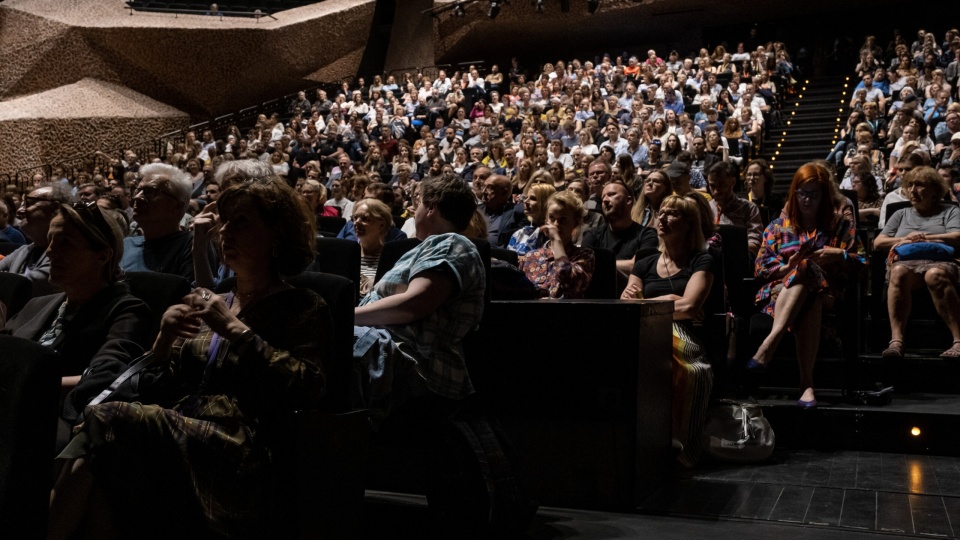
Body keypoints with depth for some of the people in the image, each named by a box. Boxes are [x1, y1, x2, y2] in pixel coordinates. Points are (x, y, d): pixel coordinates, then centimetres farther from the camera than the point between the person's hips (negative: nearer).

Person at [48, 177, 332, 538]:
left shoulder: (304, 308, 7)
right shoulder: (211, 304, 23)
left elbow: (307, 387, -12)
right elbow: (156, 393, 22)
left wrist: (234, 329, -10)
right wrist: (164, 339, 3)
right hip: (176, 437, 5)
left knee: (105, 423, -26)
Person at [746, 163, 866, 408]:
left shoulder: (841, 226, 21)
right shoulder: (778, 227, 20)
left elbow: (860, 262, 13)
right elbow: (761, 267, 10)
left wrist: (839, 255, -6)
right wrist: (787, 267, -9)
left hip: (824, 290, 0)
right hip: (780, 290, 0)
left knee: (807, 271, -36)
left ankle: (772, 339, -51)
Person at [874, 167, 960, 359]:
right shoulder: (901, 215, 31)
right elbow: (878, 243, 21)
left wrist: (924, 238, -3)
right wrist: (904, 239, 3)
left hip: (940, 263, -2)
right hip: (906, 262, 2)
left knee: (935, 275, -41)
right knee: (899, 272, -38)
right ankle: (896, 340, -49)